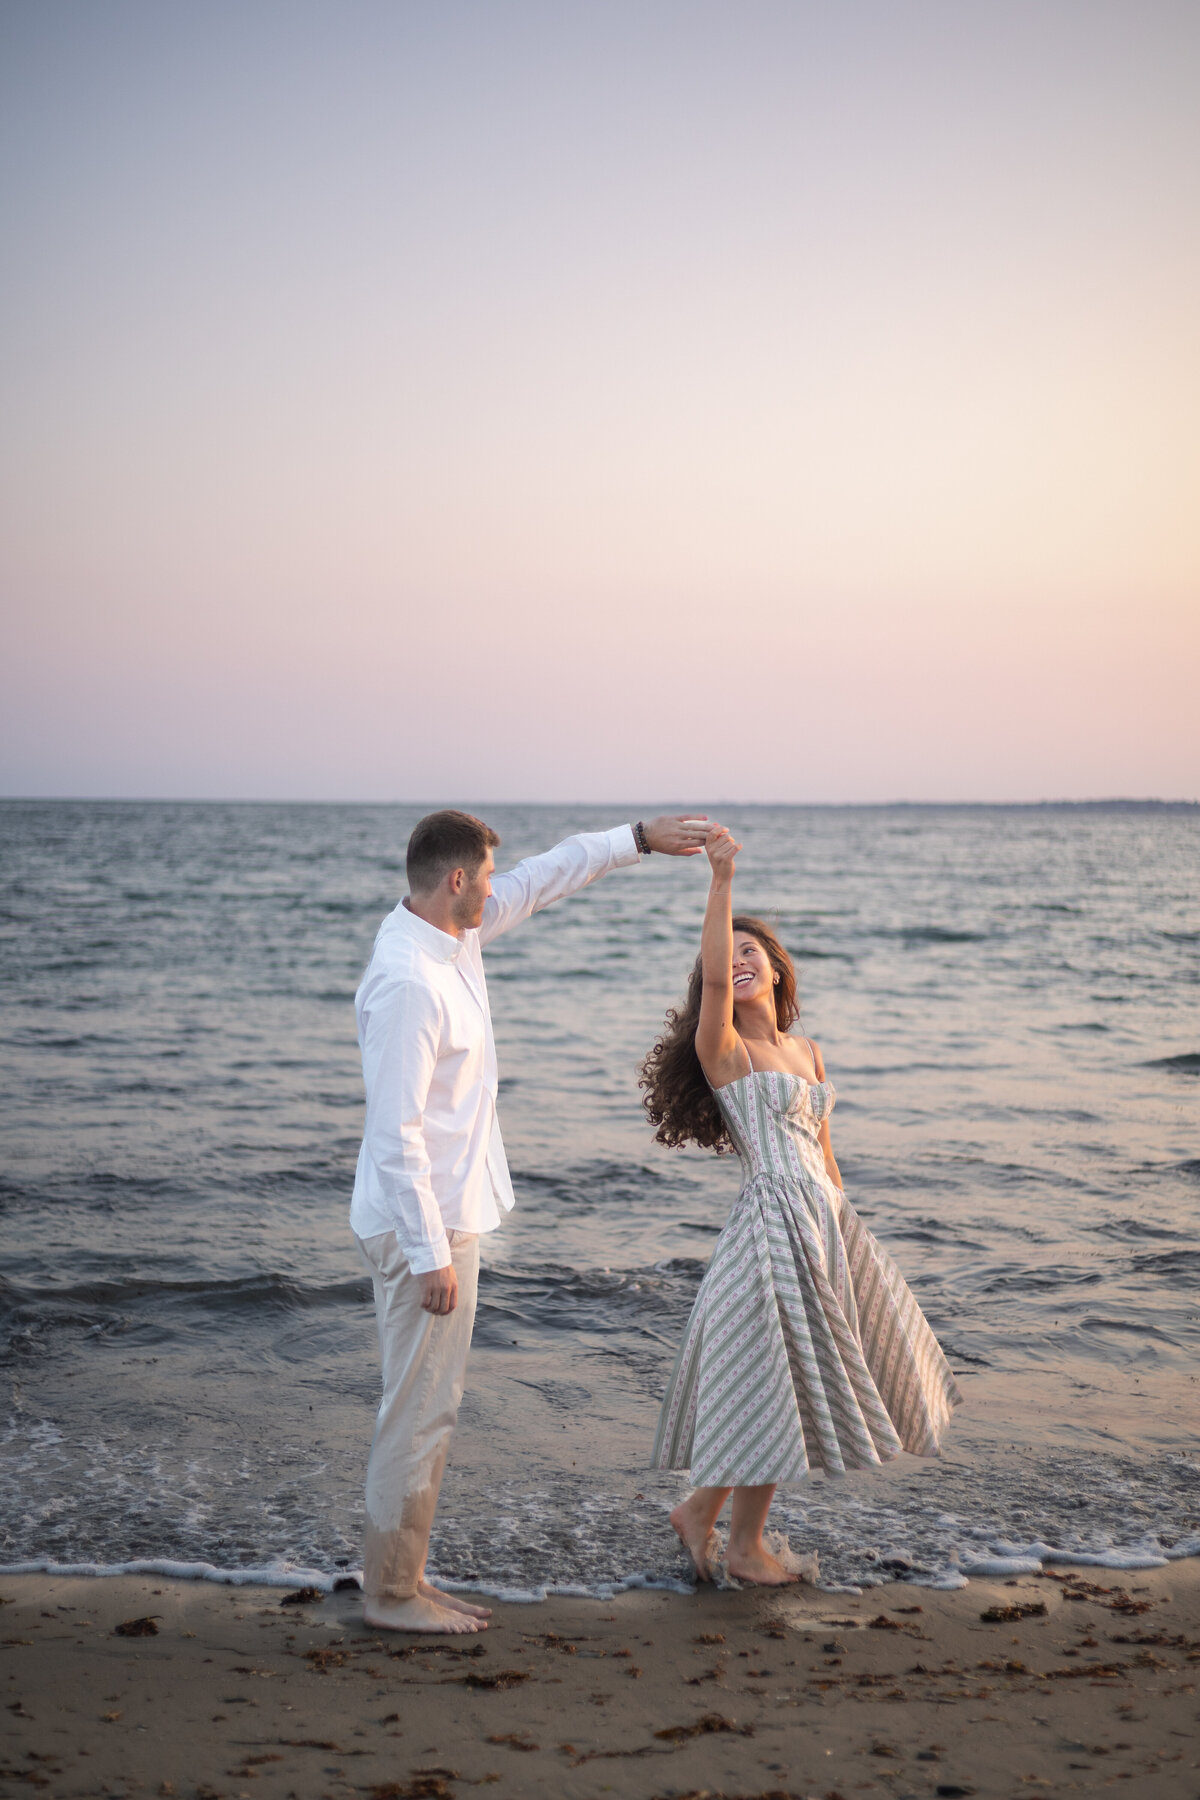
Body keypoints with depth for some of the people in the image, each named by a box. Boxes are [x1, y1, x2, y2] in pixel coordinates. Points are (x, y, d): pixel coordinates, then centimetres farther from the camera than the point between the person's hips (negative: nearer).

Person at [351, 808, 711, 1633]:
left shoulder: (452, 934, 5)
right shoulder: (408, 982, -23)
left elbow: (544, 878, 21)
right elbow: (395, 1133, -25)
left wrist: (638, 838, 20)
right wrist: (431, 1253, -23)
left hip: (449, 1216, 10)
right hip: (425, 1225, -10)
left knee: (429, 1408, 15)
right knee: (420, 1411, -1)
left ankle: (404, 1578, 24)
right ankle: (391, 1593, 10)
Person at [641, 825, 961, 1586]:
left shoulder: (807, 1051, 16)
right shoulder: (722, 1050, -5)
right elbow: (712, 979, -24)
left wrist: (846, 1225, 21)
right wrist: (722, 879, -31)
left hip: (826, 1221, 8)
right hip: (773, 1217, -8)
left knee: (805, 1375, 14)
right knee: (771, 1376, -1)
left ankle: (701, 1507, 24)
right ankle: (745, 1544, 15)